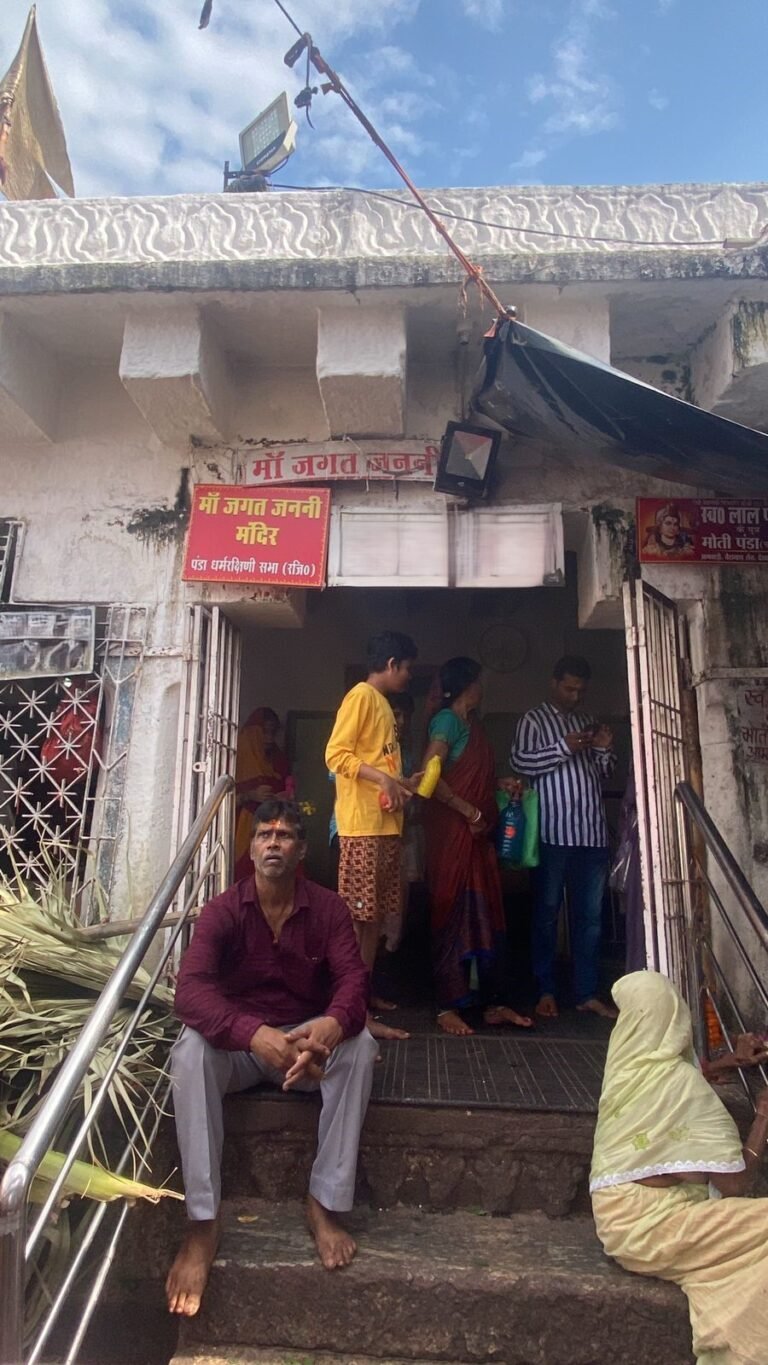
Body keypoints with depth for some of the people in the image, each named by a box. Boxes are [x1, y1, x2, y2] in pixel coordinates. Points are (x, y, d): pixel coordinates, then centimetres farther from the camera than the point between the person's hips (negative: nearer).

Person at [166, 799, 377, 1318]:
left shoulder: (328, 908, -8)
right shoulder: (223, 910, -12)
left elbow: (354, 979, -18)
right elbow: (190, 989, -26)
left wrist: (330, 1027, -43)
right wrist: (256, 1035, -44)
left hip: (307, 1037, 1)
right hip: (237, 1040, 0)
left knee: (359, 1044, -28)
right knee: (191, 1047, -31)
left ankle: (326, 1201, -16)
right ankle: (203, 1220, -25)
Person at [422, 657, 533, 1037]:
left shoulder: (472, 724, 17)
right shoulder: (448, 719, -9)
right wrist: (470, 812, -16)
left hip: (476, 833, 8)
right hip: (452, 831, -8)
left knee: (486, 914, 9)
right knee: (453, 914, -3)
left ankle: (493, 1003, 17)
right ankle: (448, 1007, 6)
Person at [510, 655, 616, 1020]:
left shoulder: (588, 721, 19)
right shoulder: (534, 720, 2)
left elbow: (603, 772, 22)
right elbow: (519, 761, -10)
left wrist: (605, 750, 2)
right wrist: (564, 748, -17)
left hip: (592, 833, 5)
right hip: (553, 833, -5)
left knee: (590, 915, 7)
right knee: (547, 912, 2)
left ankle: (587, 993, 15)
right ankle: (546, 991, 12)